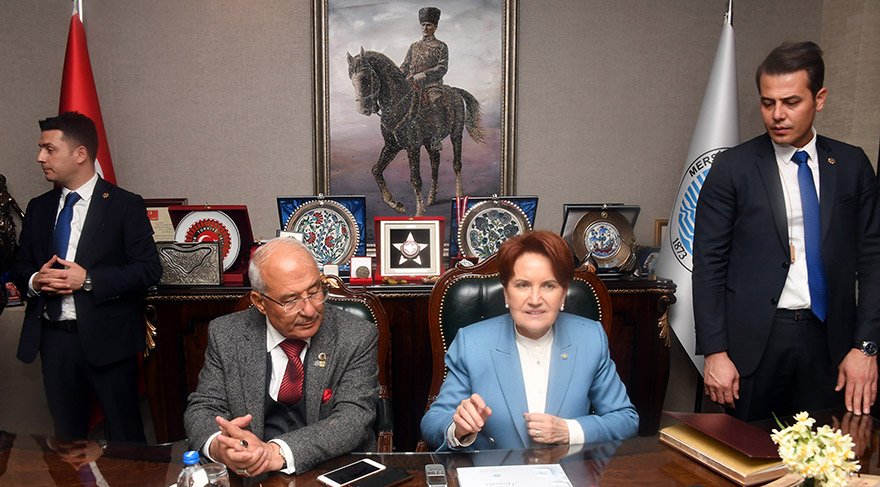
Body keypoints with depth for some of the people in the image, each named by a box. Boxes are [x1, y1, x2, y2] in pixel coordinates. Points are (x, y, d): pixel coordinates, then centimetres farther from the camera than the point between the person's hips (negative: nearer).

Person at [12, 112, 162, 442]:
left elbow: (149, 269, -11)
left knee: (125, 438, 5)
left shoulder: (125, 205, -6)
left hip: (106, 338, -5)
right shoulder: (38, 208, 11)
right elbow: (20, 267, 17)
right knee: (66, 436, 17)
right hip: (53, 337, 5)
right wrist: (34, 281, -6)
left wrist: (88, 279, -19)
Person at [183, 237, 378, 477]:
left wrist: (277, 452, -30)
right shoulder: (225, 336, -1)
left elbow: (354, 419, -15)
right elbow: (202, 408, 1)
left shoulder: (358, 338, -8)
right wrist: (217, 445, -23)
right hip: (250, 475, 1)